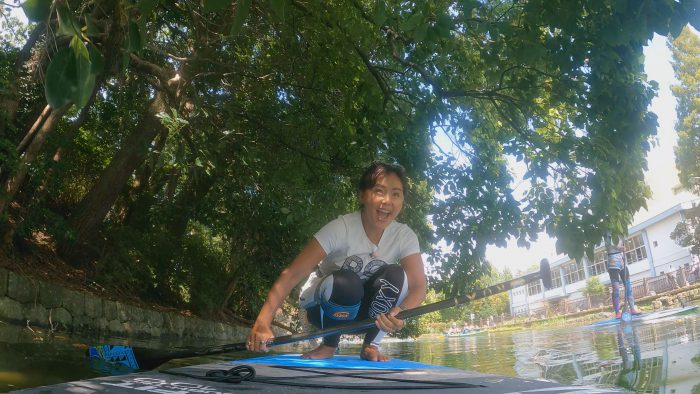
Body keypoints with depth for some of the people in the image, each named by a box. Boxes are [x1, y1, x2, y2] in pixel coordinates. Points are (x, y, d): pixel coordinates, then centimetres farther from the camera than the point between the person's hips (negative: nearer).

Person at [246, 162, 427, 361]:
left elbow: (419, 286, -22)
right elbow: (292, 274, -31)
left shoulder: (404, 236, -15)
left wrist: (400, 312, -45)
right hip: (322, 305, -2)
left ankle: (370, 346, -6)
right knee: (344, 281, -35)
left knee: (395, 275, -26)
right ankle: (328, 346, -7)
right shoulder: (342, 228, -26)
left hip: (362, 310, 3)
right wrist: (262, 322, -43)